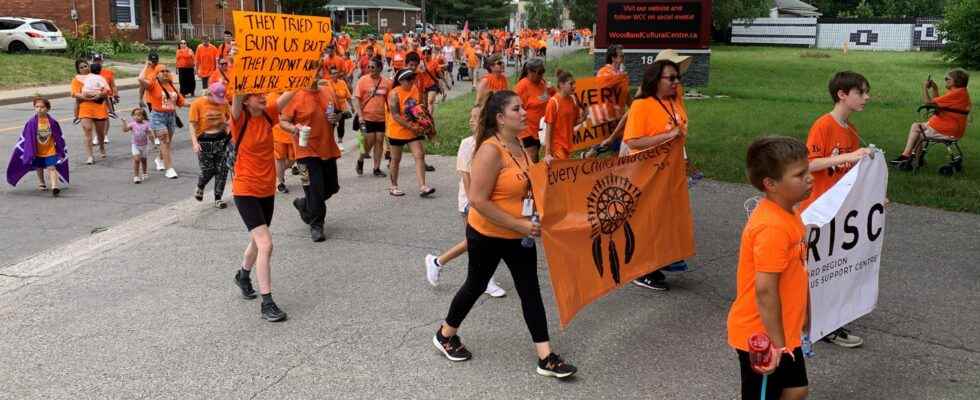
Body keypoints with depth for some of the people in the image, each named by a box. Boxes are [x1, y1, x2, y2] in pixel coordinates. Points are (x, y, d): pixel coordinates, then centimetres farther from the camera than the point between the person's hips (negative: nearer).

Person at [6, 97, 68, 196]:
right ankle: (41, 184, 38)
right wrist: (30, 153, -7)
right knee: (39, 168, 18)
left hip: (50, 151, -2)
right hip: (37, 151, 2)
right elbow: (25, 138, -6)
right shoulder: (31, 122, -13)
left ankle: (54, 187, -19)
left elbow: (59, 137, -3)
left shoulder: (52, 122, -12)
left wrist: (61, 153, 0)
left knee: (51, 168, -12)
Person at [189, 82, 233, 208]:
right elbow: (192, 124, -9)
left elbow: (230, 117, 15)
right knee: (208, 170, 1)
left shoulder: (224, 102, 0)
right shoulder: (197, 104, -9)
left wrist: (227, 123, -8)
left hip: (221, 139, 3)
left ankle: (218, 198, 12)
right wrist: (195, 142, -17)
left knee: (222, 170, 0)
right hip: (204, 141, -3)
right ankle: (200, 187, 35)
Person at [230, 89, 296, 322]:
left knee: (258, 240, 23)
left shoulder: (268, 115, 0)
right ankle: (267, 303, -9)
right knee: (265, 245, -16)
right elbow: (236, 99, -33)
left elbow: (290, 94, -7)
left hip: (268, 190, 6)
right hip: (246, 191, -6)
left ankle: (243, 276, 51)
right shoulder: (240, 121, -14)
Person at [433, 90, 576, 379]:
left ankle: (546, 358, 12)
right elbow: (478, 200, -27)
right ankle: (445, 335, 36)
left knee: (530, 290, 6)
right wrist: (518, 224, -26)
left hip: (519, 235, 7)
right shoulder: (491, 150, -24)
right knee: (476, 286, 12)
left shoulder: (518, 145, 2)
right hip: (487, 235, -7)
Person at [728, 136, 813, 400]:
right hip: (762, 336, -9)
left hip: (783, 332, 9)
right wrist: (777, 343, -24)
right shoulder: (773, 228, -28)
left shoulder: (784, 215, 3)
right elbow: (765, 291, -29)